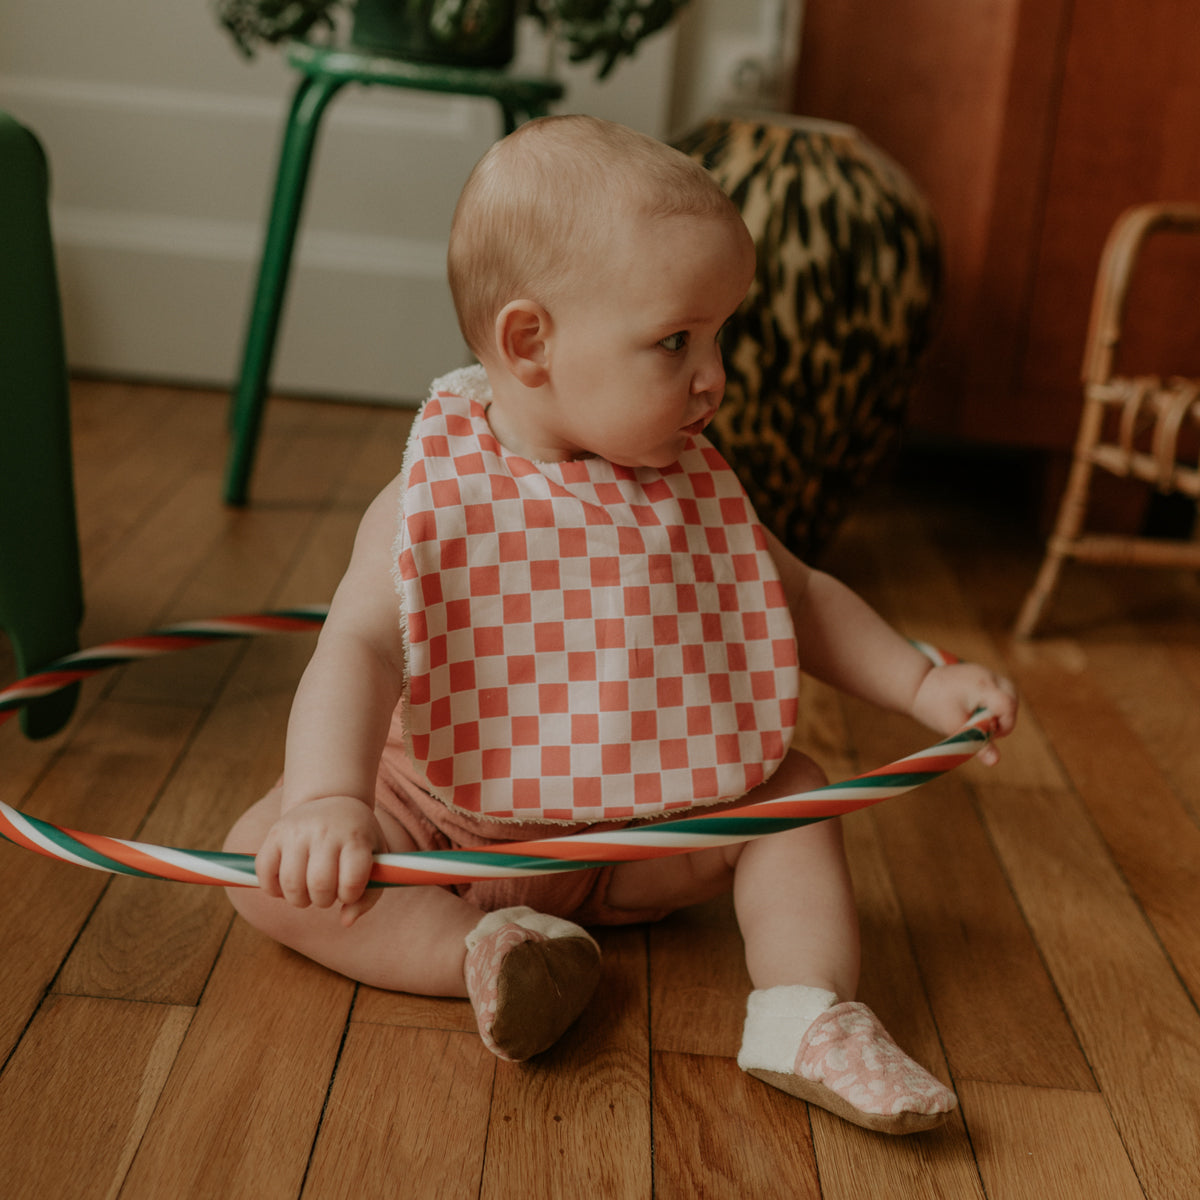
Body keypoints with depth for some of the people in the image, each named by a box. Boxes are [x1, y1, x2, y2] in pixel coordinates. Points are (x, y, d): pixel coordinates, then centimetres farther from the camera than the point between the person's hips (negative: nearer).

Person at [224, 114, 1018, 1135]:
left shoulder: (693, 490, -7)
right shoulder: (434, 503, -21)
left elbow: (797, 597, 6)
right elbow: (358, 650, -30)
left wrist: (923, 686, -4)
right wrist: (328, 801, -48)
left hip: (642, 826, 3)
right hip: (449, 821, -3)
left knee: (794, 787, -8)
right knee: (265, 857, -21)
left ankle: (806, 1012, -16)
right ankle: (478, 950, -29)